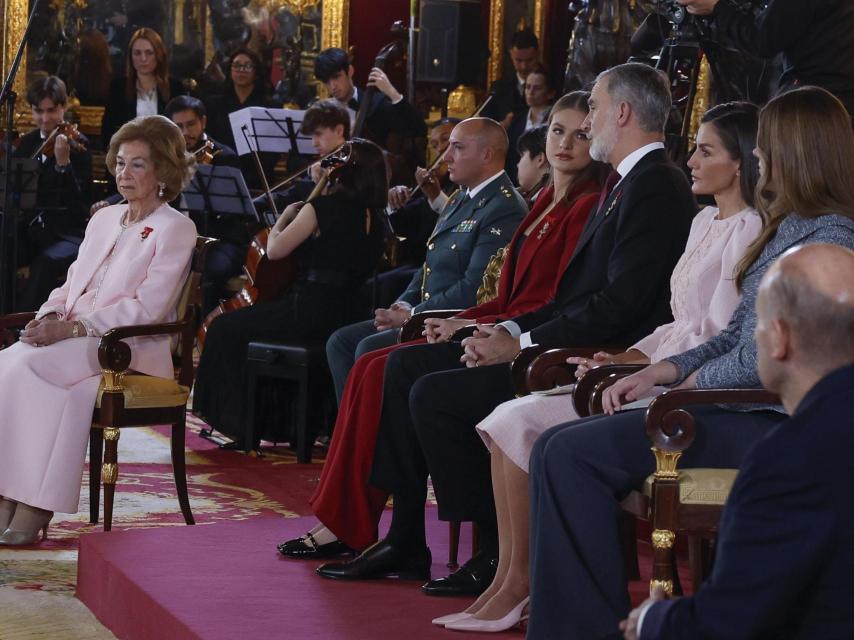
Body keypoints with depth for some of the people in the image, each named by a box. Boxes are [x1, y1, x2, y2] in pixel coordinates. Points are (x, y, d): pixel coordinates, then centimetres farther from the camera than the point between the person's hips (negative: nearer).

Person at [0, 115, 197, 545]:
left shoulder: (175, 230, -1)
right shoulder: (104, 220, 23)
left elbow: (146, 309, -11)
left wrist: (72, 328, -18)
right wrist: (49, 316, -1)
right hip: (72, 339, 7)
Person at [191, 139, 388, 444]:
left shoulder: (320, 207, -12)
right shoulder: (371, 217, 9)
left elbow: (275, 250, -8)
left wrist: (284, 218, 9)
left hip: (308, 311, -8)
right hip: (345, 313, 8)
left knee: (224, 329, 10)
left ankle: (238, 420, 14)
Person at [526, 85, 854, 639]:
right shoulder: (788, 229, 19)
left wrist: (693, 380, -4)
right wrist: (661, 371, 7)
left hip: (770, 422, -10)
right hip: (741, 410, 10)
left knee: (572, 455, -18)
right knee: (559, 450, 2)